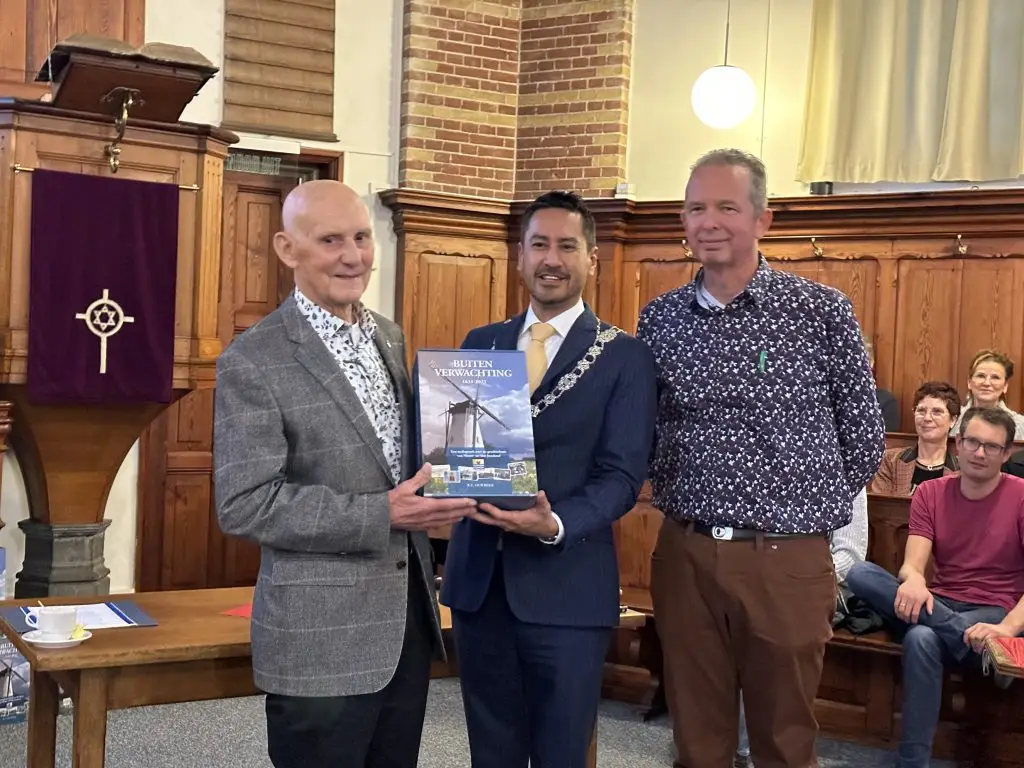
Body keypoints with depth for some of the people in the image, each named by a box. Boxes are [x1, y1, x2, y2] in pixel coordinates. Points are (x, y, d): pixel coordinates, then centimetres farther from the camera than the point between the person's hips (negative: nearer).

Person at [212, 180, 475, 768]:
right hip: (321, 639, -6)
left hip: (408, 616, 7)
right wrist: (381, 515, -23)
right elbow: (244, 506, -18)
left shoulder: (391, 336, 8)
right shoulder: (253, 362, -13)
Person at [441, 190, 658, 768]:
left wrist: (555, 524, -25)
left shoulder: (625, 357, -2)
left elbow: (622, 474, -8)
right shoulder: (480, 344, 11)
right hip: (477, 577, 4)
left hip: (566, 585, -3)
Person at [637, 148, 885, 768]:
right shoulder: (660, 319, 4)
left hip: (788, 558, -2)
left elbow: (864, 431, 3)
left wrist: (817, 511, 6)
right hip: (685, 554, 3)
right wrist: (677, 502, 9)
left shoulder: (822, 310, -5)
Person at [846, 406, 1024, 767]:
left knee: (923, 638, -38)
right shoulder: (930, 493, 7)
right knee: (859, 573, -24)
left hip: (992, 613, -4)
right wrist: (912, 580, -32)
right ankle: (982, 644, -32)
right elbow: (913, 563, -6)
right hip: (937, 606, 5)